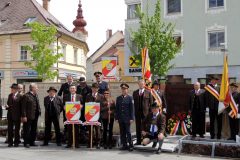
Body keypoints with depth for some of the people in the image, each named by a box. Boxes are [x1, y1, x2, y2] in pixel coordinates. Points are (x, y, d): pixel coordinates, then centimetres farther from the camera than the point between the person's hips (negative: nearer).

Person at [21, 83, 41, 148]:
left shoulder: (36, 95, 13)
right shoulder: (26, 96, -11)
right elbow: (23, 107, -14)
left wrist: (39, 111, 7)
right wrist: (24, 116, -18)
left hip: (35, 116, 8)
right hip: (28, 117, -8)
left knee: (34, 130, 14)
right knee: (27, 130, 2)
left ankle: (32, 142, 25)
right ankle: (26, 143, 12)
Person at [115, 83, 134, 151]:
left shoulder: (130, 98, 0)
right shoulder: (118, 98, 10)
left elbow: (131, 109, -3)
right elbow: (117, 109, 10)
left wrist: (131, 118, -8)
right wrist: (116, 118, 4)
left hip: (127, 118, -4)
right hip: (120, 118, 4)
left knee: (128, 132, -3)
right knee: (122, 132, 6)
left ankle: (131, 145, 6)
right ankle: (124, 145, 15)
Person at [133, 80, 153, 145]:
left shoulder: (148, 92, 4)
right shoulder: (135, 93, 11)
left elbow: (151, 102, 2)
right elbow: (134, 102, 10)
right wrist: (134, 110, 2)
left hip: (145, 111, -2)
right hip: (137, 111, 2)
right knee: (138, 126, 6)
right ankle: (138, 141, 13)